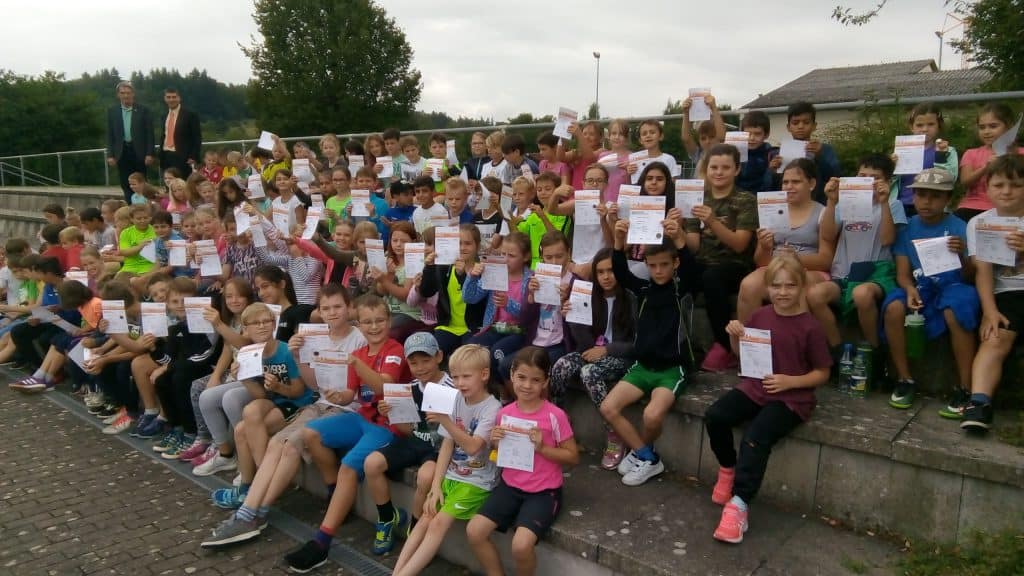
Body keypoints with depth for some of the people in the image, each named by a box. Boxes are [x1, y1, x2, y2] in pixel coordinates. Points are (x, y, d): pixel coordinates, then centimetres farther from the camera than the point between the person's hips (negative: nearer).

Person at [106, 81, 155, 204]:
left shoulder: (143, 110, 0)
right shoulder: (112, 111, 6)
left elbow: (149, 133, -1)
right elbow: (110, 135, 7)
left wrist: (150, 154, -8)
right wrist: (110, 155, 0)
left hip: (139, 152, -2)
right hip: (122, 152, 2)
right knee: (126, 185, 3)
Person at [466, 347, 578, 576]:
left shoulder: (554, 416, -13)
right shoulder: (504, 413, 0)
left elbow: (573, 457, -6)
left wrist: (542, 448, -19)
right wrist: (495, 442, -8)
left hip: (543, 491, -5)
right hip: (510, 485, 5)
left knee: (521, 545, -24)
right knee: (474, 531, -11)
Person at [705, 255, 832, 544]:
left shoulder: (809, 327, -9)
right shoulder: (760, 316, 4)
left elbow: (822, 373, -2)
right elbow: (742, 354, 17)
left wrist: (790, 381, -18)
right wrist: (734, 335, -4)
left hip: (791, 398, -5)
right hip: (754, 388, 5)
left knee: (755, 437, -28)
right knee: (714, 416, -19)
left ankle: (738, 505, -19)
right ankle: (728, 469, 8)